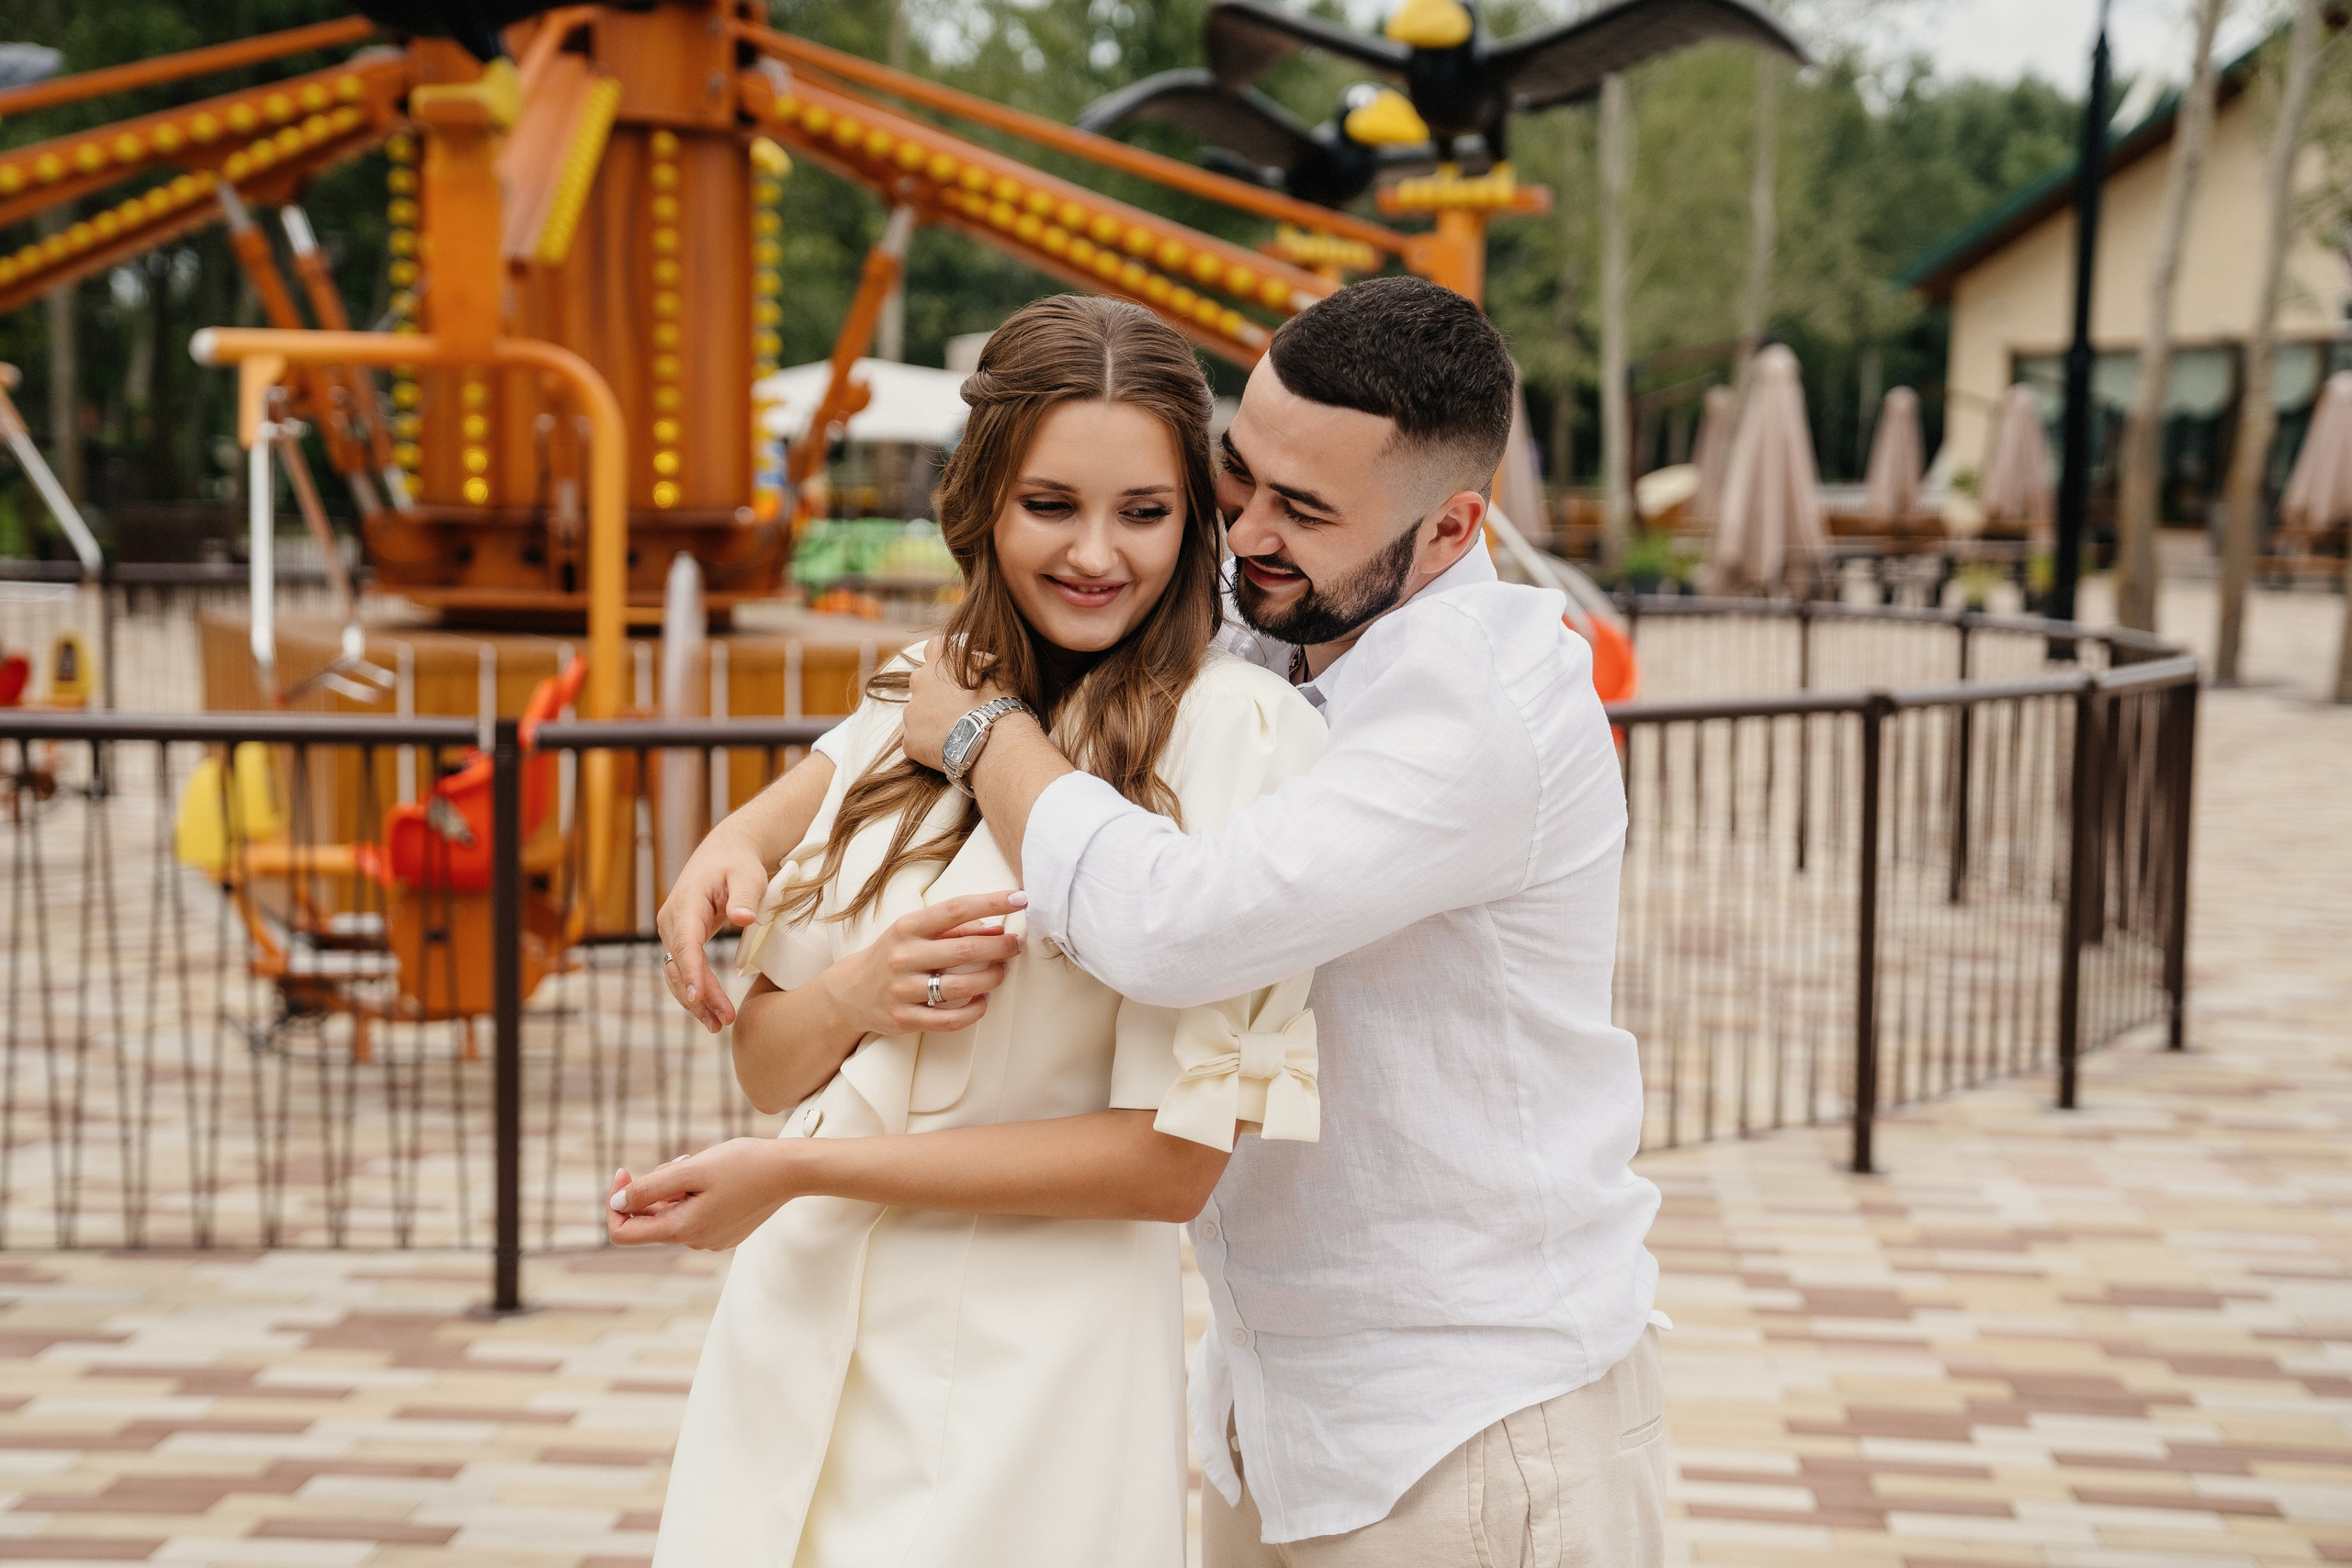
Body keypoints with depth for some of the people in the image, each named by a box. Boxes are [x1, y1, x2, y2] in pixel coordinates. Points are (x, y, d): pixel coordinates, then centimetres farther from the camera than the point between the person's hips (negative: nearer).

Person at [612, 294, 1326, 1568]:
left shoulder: (1236, 729, -12)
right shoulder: (919, 701, 6)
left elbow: (1171, 1163, -16)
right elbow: (763, 1061, 9)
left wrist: (794, 1170, -15)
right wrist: (852, 998, -14)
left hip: (1029, 1378, -5)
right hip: (797, 1334, 5)